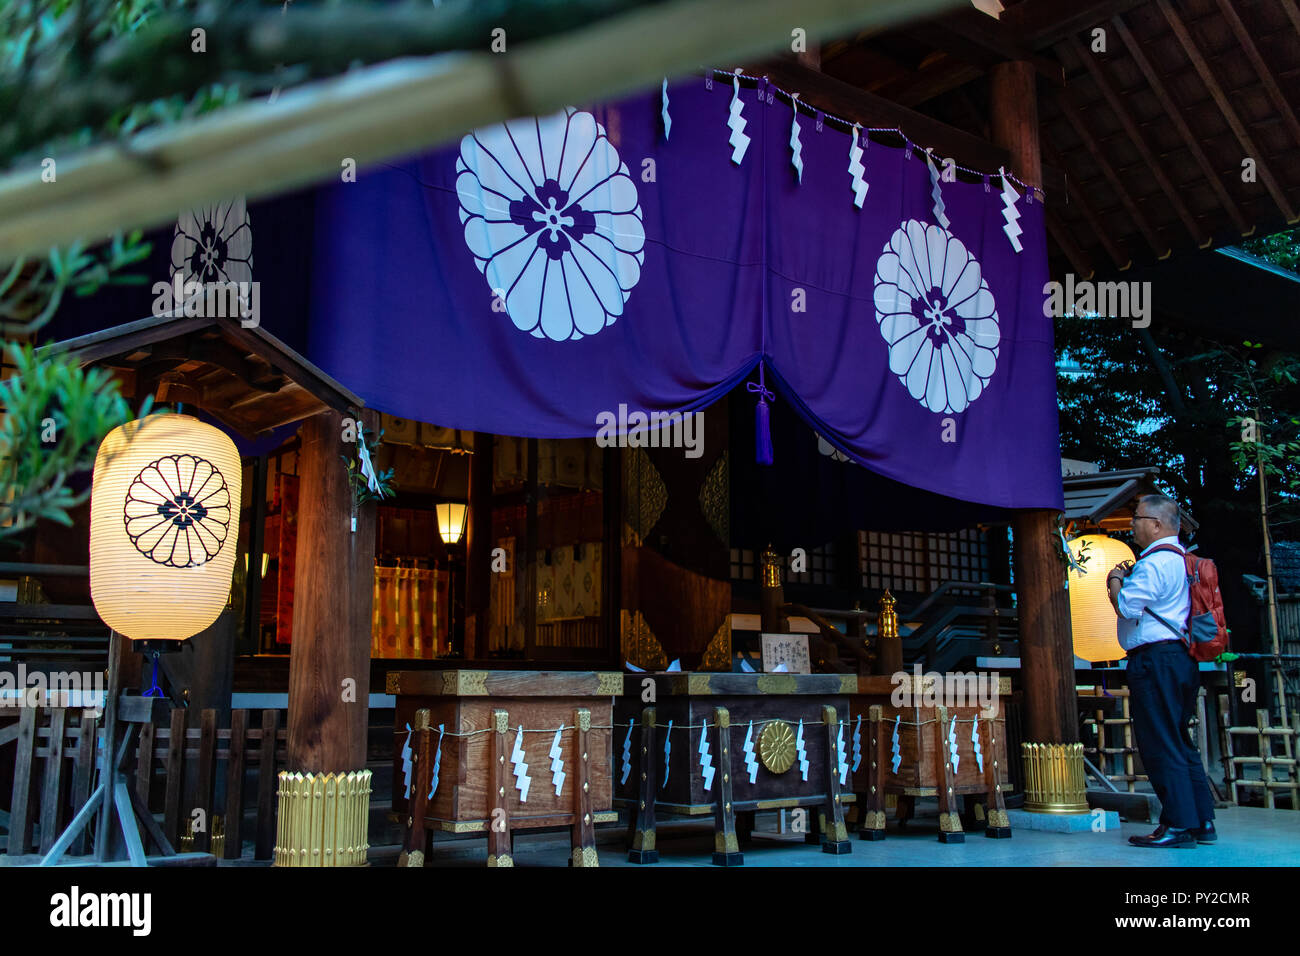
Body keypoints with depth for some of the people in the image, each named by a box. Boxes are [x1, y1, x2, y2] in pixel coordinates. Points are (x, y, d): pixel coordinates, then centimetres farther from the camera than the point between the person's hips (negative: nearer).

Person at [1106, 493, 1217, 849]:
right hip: (1182, 656, 10)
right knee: (1181, 742, 15)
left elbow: (1126, 607, -17)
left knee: (1160, 744, -6)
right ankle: (1202, 822, 18)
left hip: (1155, 659, -10)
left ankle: (1178, 826, -4)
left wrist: (1115, 581, -1)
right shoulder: (1181, 559, 18)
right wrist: (1129, 579, 14)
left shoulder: (1154, 563, -14)